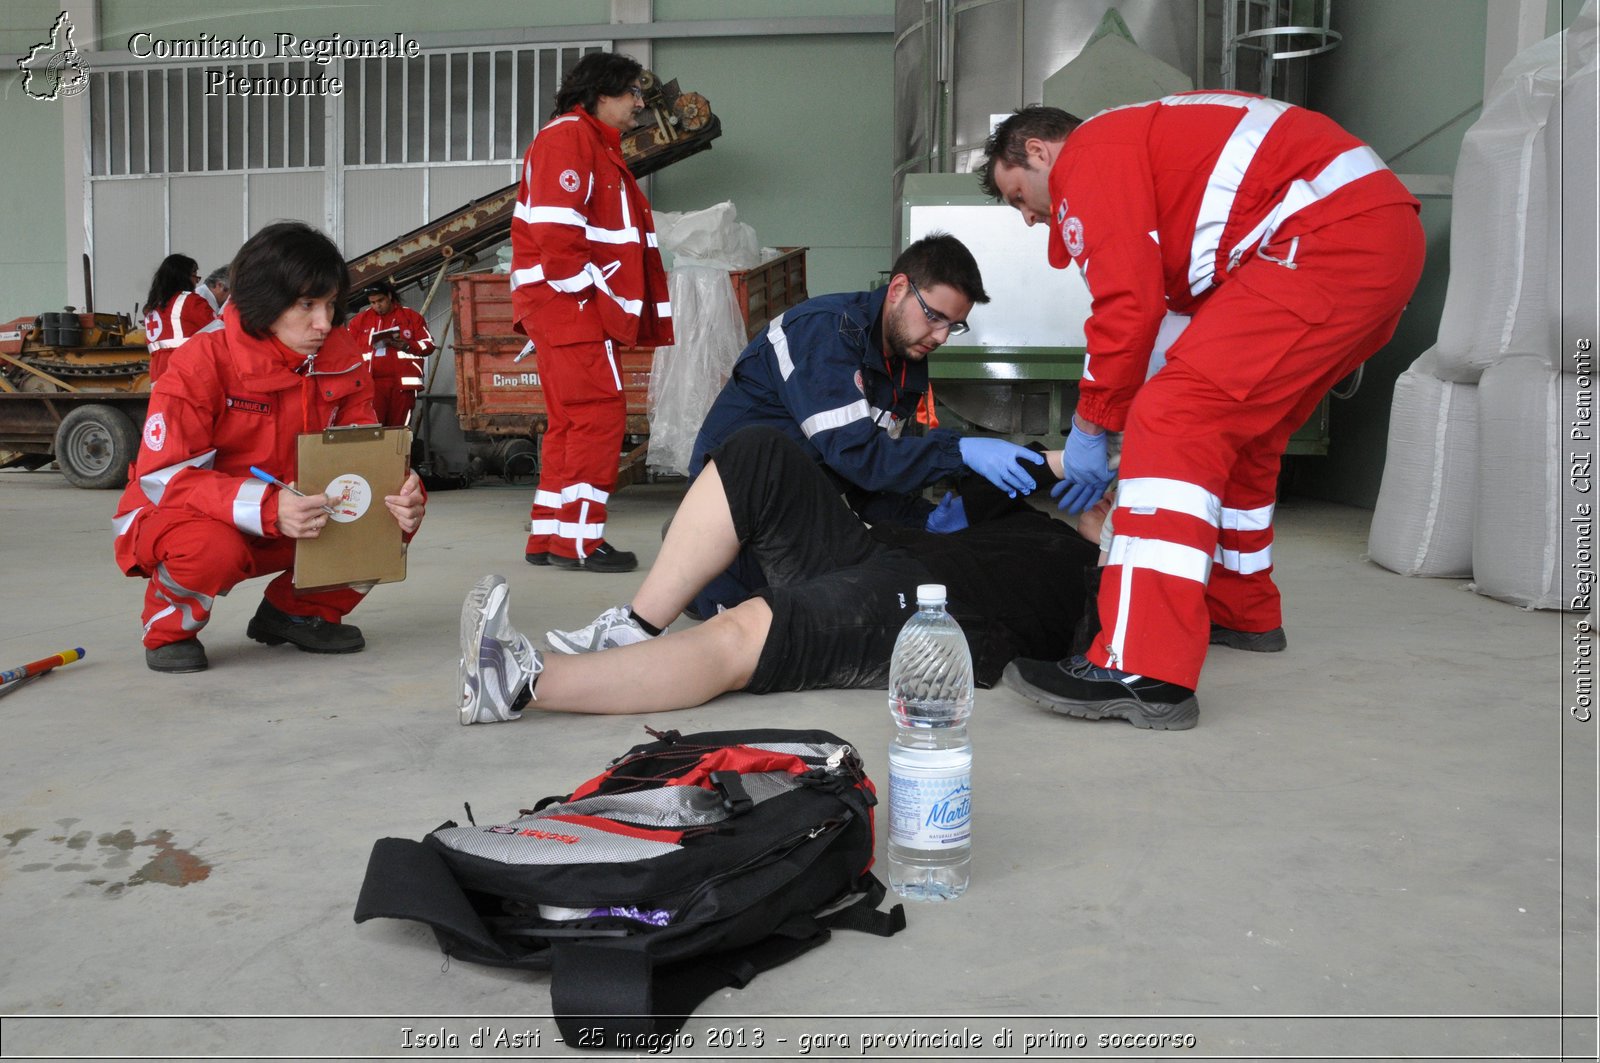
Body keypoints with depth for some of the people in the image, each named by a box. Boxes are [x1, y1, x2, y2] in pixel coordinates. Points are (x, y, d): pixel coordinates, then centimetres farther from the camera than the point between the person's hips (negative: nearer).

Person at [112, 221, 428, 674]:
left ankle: (300, 611, 7)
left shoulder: (342, 359, -8)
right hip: (179, 516, -4)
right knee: (213, 548, -39)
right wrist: (267, 509, -42)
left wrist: (403, 496, -30)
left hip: (291, 521, 5)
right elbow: (163, 476, -26)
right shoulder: (204, 361, -22)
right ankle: (169, 629, -2)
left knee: (395, 512, -15)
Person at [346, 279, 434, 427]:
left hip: (402, 383, -1)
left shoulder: (411, 316, 8)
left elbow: (428, 345, 7)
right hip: (372, 384, 1)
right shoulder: (360, 320, 13)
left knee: (399, 430, 1)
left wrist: (406, 345, -11)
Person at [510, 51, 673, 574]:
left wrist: (616, 307, 14)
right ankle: (579, 538, -7)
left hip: (582, 309, 11)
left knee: (570, 420, 12)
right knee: (600, 413, -11)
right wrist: (590, 293, -18)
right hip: (571, 303, -11)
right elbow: (554, 229, -20)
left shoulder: (598, 145, 24)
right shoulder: (568, 135, -8)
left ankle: (547, 536, 18)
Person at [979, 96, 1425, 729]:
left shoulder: (1089, 155, 0)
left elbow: (1129, 304, -11)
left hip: (1330, 243, -11)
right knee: (1237, 431, 22)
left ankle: (1144, 674, -23)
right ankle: (1241, 610, 36)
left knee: (1175, 421, -17)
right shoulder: (1144, 140, 29)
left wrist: (1090, 427, 1)